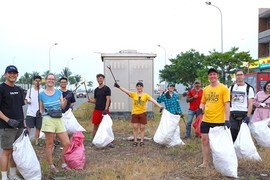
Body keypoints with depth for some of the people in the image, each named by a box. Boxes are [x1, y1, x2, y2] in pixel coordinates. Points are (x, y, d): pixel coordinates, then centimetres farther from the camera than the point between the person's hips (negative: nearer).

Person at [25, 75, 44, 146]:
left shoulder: (43, 91, 1)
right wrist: (27, 101, -14)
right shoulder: (30, 90, 4)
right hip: (30, 113, 0)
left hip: (39, 113, 0)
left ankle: (36, 142, 18)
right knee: (28, 128, 0)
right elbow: (26, 100, 9)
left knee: (38, 128, 7)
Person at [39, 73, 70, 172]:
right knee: (49, 144, 3)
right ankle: (51, 166, 17)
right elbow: (41, 110, 10)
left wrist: (65, 101, -12)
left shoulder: (58, 92, 7)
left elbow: (62, 107, 6)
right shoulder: (41, 94, 2)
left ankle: (64, 164, 18)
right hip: (48, 120, -3)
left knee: (67, 143, 1)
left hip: (59, 119, 3)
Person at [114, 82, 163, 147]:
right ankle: (135, 141, 13)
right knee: (135, 128, 4)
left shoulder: (145, 95, -1)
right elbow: (126, 91, -12)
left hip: (142, 113, 0)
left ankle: (142, 141, 16)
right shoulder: (133, 94, 1)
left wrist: (160, 106, -21)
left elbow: (153, 100, -10)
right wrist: (119, 87, -27)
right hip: (134, 113, 1)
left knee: (142, 128, 6)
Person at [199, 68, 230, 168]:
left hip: (219, 121, -5)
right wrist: (200, 109, -5)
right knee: (204, 140, 6)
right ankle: (205, 162, 19)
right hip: (206, 120, 5)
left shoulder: (223, 88, -7)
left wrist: (227, 120, -18)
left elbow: (227, 104, -11)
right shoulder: (205, 89, 8)